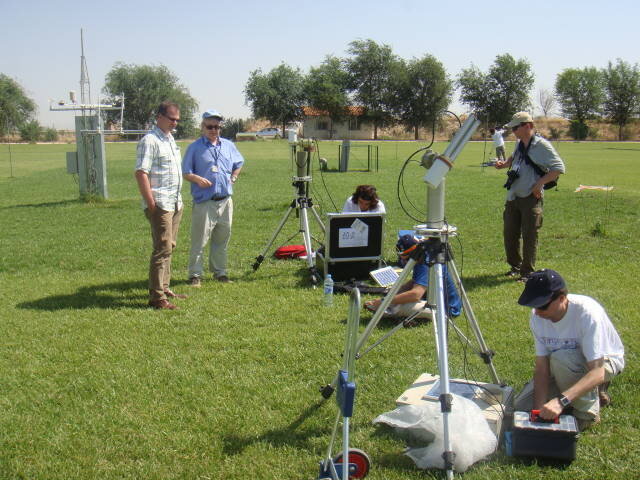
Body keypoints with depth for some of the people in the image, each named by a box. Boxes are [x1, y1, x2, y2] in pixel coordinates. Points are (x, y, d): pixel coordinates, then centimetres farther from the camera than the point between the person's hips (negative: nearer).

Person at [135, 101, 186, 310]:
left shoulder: (170, 139, 17)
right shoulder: (150, 141, -13)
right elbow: (141, 173, -19)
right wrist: (151, 204, -21)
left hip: (175, 204, 9)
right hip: (160, 205, -9)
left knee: (169, 247, 15)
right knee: (162, 249, -10)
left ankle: (164, 288, 25)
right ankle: (156, 297, -7)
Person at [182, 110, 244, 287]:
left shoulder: (228, 145, 13)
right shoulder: (195, 147, 0)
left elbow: (239, 164, 28)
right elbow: (186, 172, -1)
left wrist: (233, 178, 11)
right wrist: (197, 179, -20)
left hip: (225, 201, 5)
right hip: (204, 202, -4)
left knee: (222, 239, 12)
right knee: (199, 240, -4)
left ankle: (220, 271, 23)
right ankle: (195, 274, 3)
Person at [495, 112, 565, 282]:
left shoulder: (542, 145, -12)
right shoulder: (519, 144, 11)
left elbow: (559, 168, -13)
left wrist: (540, 183, -19)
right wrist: (504, 164, 10)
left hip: (531, 198, -7)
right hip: (513, 197, 7)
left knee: (529, 236, -2)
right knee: (509, 234, 11)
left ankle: (528, 272, 8)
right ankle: (515, 266, 28)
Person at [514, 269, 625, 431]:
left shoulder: (587, 313, -35)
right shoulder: (537, 317, -18)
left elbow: (598, 372, -39)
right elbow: (542, 367, -15)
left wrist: (561, 401, -51)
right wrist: (539, 410, -28)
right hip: (564, 368, 6)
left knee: (561, 358, -37)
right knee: (521, 406, -6)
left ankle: (588, 413, -11)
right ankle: (591, 393, 12)